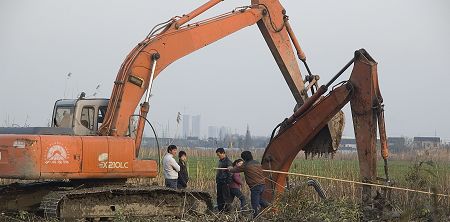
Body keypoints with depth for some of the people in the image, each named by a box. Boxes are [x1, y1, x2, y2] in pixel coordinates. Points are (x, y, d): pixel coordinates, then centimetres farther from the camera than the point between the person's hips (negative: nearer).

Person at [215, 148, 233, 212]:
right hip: (219, 183, 9)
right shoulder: (220, 161, 15)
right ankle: (220, 210, 17)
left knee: (226, 197, -8)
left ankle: (227, 210, -5)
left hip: (225, 183, -9)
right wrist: (217, 181, 19)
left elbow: (230, 173, -15)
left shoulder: (228, 162, -11)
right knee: (219, 198, 11)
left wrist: (228, 183, -18)